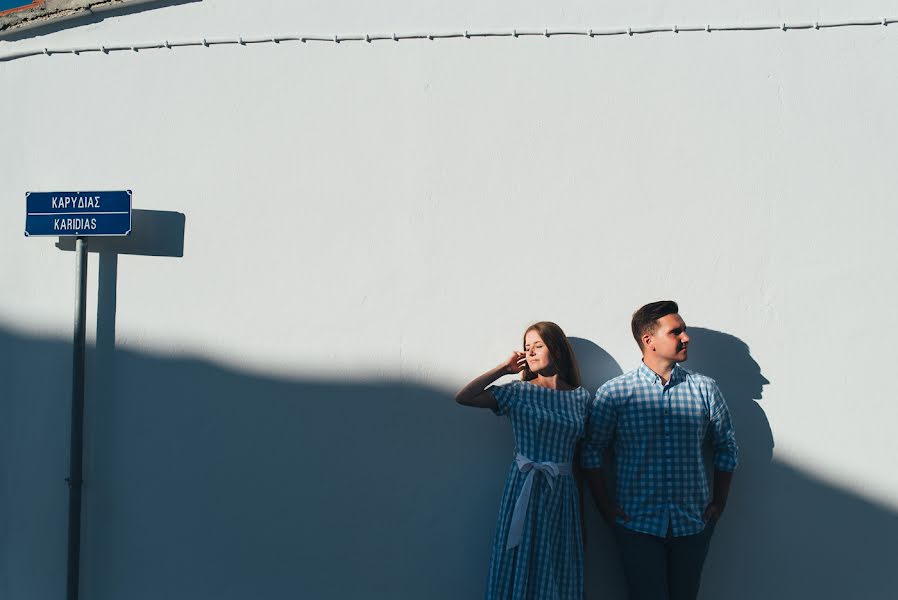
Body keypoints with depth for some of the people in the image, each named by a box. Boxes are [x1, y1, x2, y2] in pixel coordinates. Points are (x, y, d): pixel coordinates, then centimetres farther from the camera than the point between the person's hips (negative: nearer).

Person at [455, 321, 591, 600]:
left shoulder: (582, 398, 5)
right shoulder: (519, 392, 0)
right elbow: (462, 397, -10)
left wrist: (585, 515, 8)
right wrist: (504, 368, -3)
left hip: (562, 492, 2)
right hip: (524, 488, -1)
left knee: (558, 572, 8)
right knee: (520, 566, 4)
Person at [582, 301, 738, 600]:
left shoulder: (705, 389, 2)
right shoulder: (613, 393, -5)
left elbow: (726, 446, 10)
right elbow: (592, 451, 1)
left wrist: (720, 501, 6)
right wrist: (605, 505, -2)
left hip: (694, 522, 2)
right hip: (638, 522, -2)